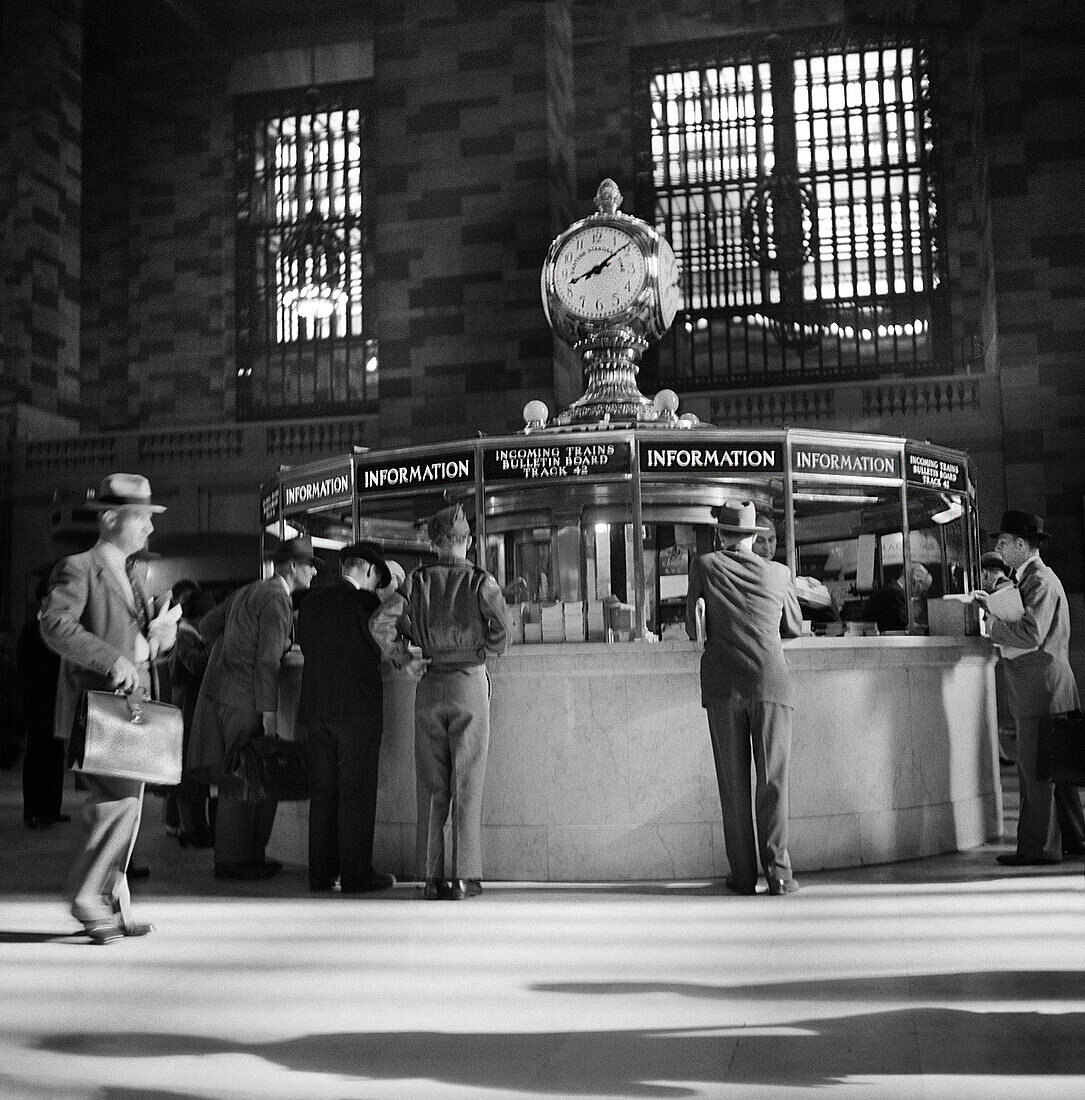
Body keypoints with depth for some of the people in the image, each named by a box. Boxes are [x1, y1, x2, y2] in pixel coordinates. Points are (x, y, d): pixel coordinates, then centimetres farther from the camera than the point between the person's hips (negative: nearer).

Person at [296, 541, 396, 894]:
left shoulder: (310, 602, 10)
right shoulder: (366, 602, -9)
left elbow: (304, 648, 15)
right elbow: (384, 644, -2)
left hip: (315, 709, 6)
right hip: (358, 710, -6)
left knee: (323, 792, 10)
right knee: (357, 793, 0)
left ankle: (321, 873, 13)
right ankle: (355, 874, 3)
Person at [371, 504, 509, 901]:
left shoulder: (417, 581, 3)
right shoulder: (482, 581, -4)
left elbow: (380, 623, -7)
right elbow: (501, 632, -14)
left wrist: (405, 660, 3)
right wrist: (486, 652, 5)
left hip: (430, 686, 2)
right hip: (471, 682, -2)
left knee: (432, 786, 8)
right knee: (467, 783, 3)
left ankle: (432, 876, 10)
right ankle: (465, 876, 4)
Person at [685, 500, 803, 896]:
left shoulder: (704, 565, 8)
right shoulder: (779, 573, 12)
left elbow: (692, 626, 16)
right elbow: (795, 628, 25)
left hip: (723, 684, 0)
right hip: (771, 682, 1)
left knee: (733, 782, 4)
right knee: (773, 779, 2)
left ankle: (743, 875, 5)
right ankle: (778, 871, -2)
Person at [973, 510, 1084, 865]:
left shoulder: (1041, 581, -14)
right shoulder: (1031, 578, 19)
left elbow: (1031, 634, -24)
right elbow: (1021, 625, 22)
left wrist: (994, 627, -12)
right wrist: (993, 607, 13)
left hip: (1041, 685, -10)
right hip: (1041, 686, 10)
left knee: (1035, 767, -6)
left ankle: (1039, 846, -1)